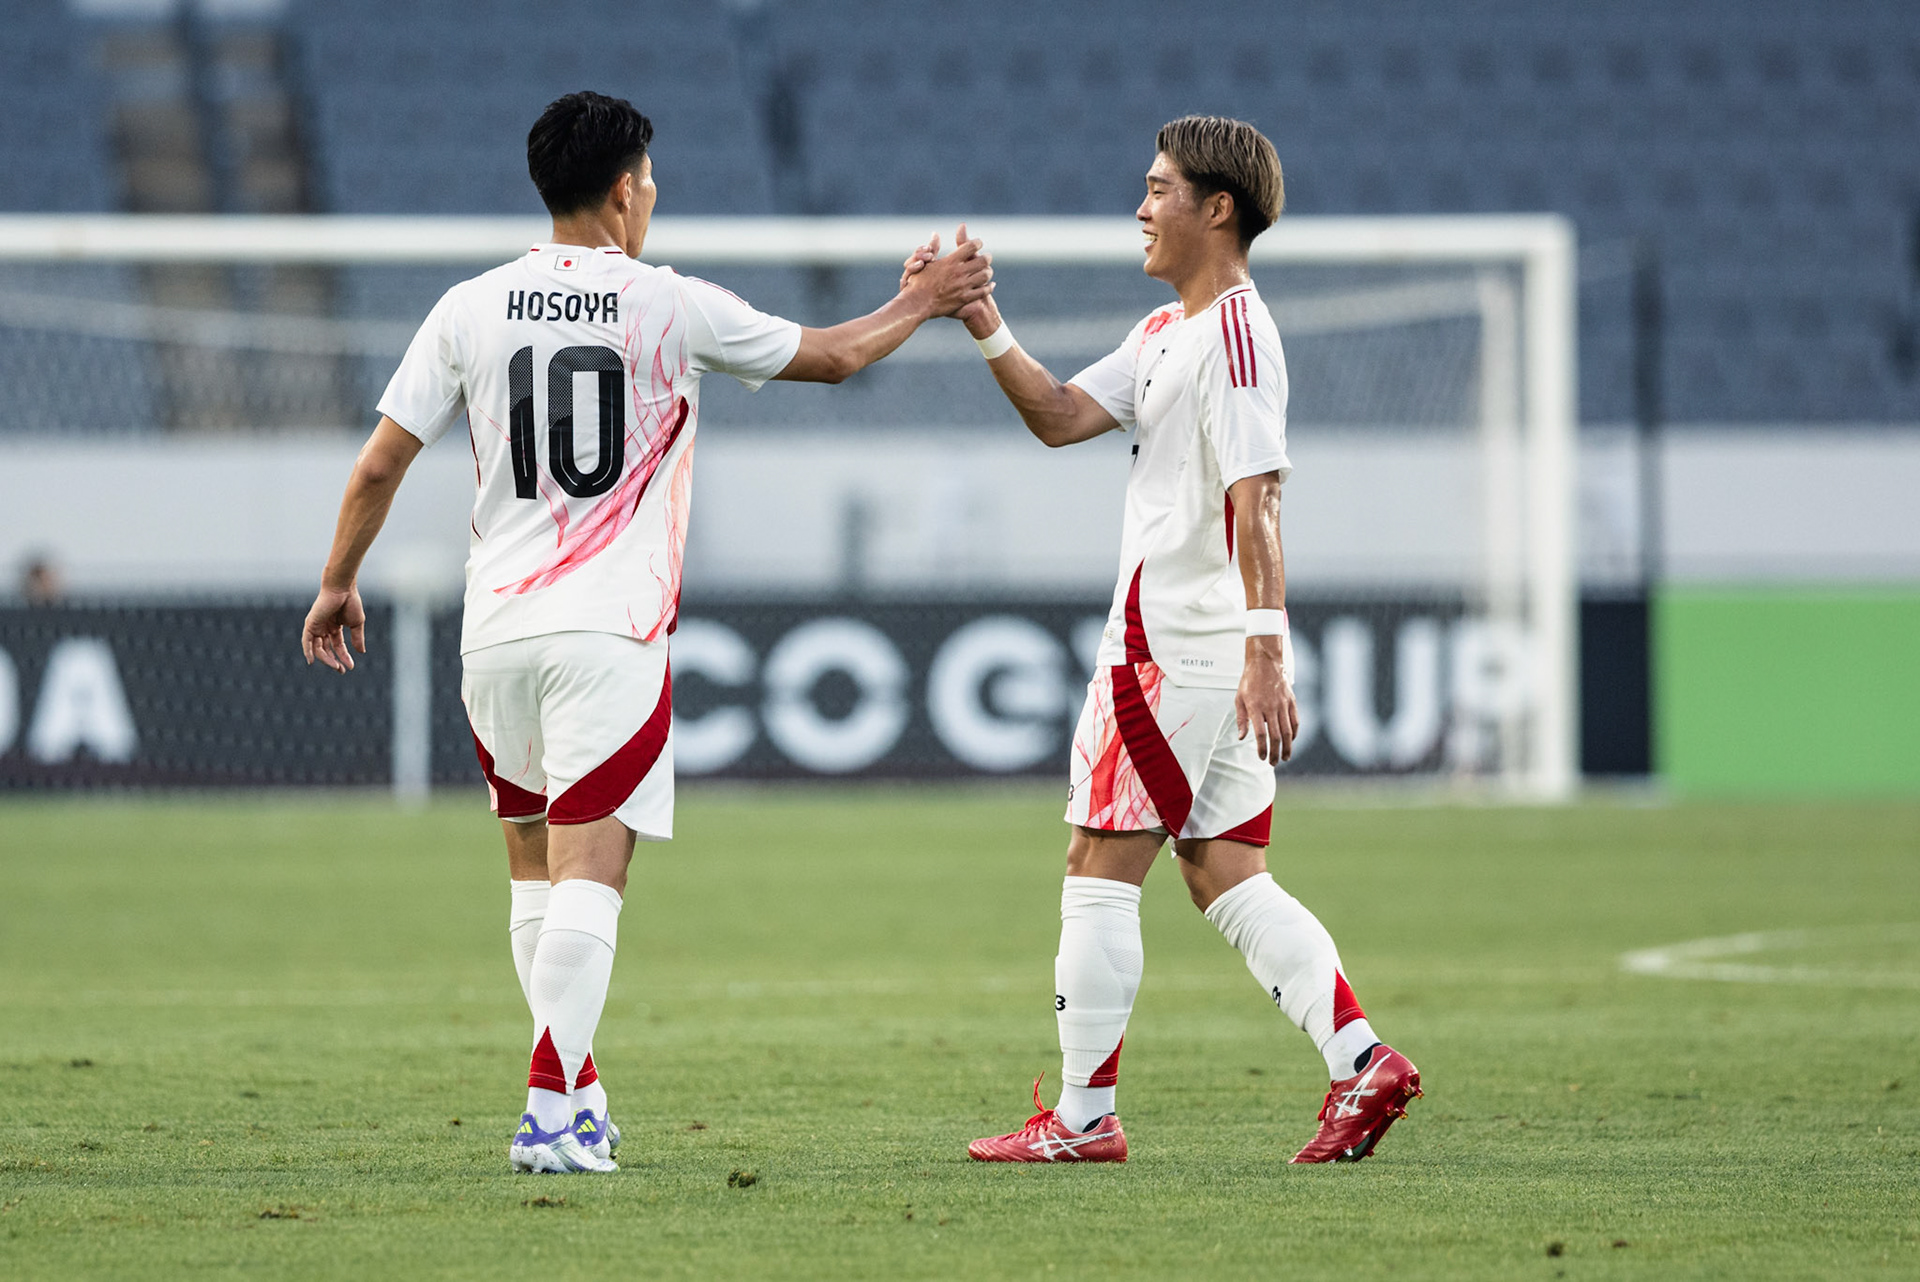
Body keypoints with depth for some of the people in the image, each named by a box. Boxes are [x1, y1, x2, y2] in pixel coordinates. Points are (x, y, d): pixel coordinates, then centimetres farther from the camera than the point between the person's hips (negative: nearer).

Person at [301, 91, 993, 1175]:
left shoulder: (470, 310, 4)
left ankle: (578, 1094, 22)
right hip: (611, 634, -4)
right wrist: (923, 304, 29)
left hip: (497, 632, 4)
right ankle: (552, 1114, -20)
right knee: (589, 873, -9)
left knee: (538, 867, 17)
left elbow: (380, 464, 5)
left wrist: (339, 585, 20)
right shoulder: (674, 309, -2)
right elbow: (831, 356, 12)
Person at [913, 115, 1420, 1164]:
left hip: (1179, 644, -10)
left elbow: (1254, 499, -22)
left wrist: (1263, 651, -28)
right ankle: (1362, 1064, -1)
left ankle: (1083, 1116, 2)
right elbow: (1059, 417, 17)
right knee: (1223, 877, 8)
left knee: (1099, 868, -2)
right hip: (1193, 644, 10)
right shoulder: (1168, 332, 17)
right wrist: (981, 322, 5)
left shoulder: (1233, 332, -15)